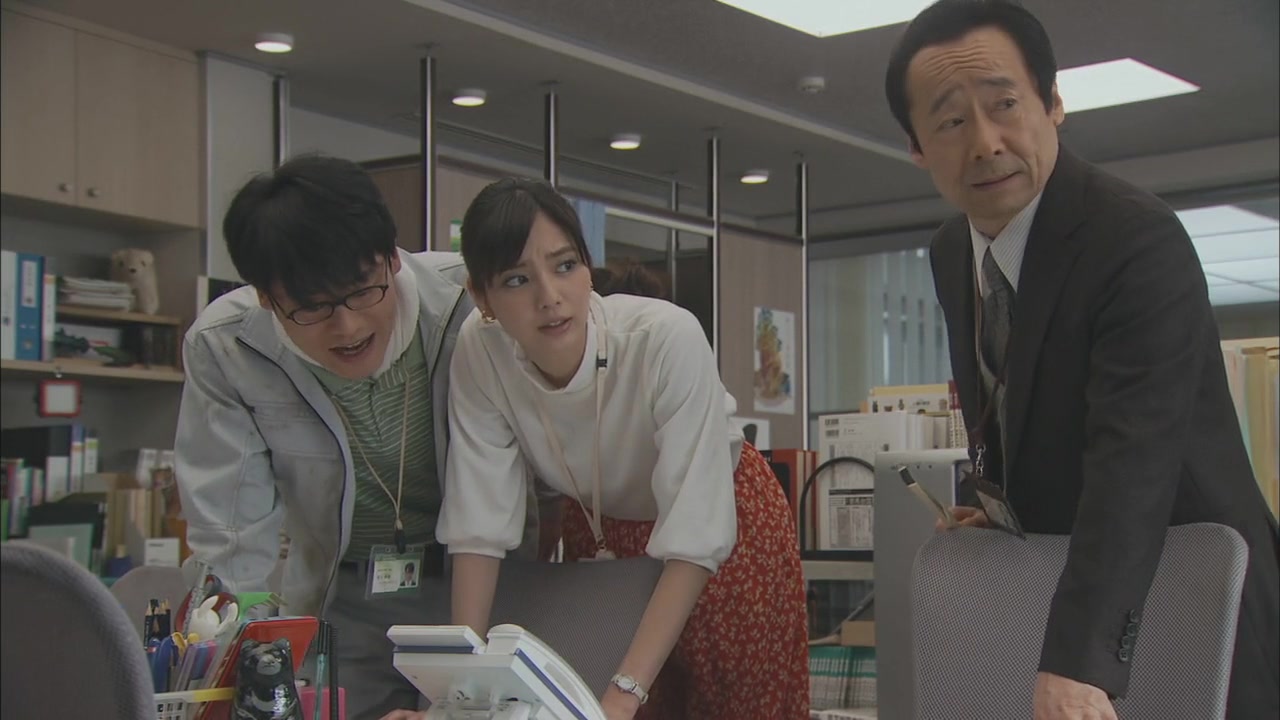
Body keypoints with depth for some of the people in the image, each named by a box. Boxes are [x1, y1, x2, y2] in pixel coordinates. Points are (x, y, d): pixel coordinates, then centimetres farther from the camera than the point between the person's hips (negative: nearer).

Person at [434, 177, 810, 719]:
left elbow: (693, 540, -35)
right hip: (599, 530, 3)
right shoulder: (478, 352, -24)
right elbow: (479, 523, -20)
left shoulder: (668, 338, -35)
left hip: (725, 520, -2)